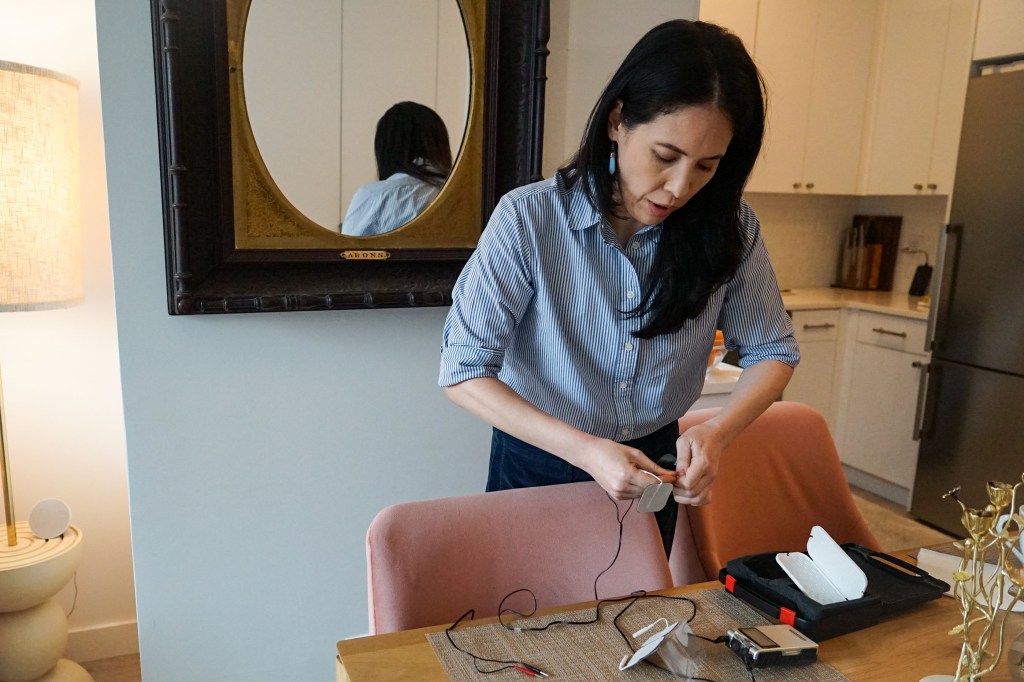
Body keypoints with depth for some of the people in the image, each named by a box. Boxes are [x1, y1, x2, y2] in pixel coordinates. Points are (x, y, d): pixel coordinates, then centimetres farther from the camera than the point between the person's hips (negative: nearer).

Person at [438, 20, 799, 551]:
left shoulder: (729, 228, -15)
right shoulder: (528, 219, -25)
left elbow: (772, 352, -4)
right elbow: (462, 369, -23)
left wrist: (717, 433, -23)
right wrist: (585, 450, -34)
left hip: (654, 465, 3)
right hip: (539, 461, -2)